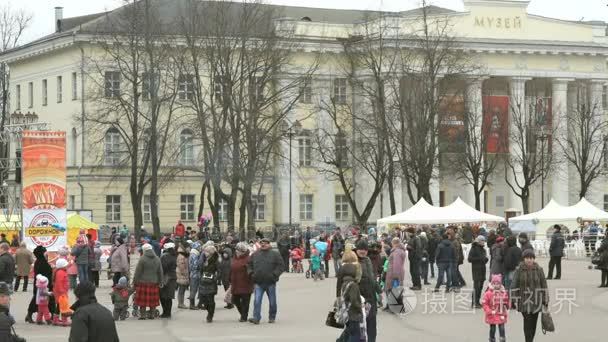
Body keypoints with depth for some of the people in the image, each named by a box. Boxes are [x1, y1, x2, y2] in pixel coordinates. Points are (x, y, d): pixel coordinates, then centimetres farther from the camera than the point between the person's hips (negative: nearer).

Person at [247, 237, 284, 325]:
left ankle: (272, 317, 22)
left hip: (270, 282, -1)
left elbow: (281, 266, -2)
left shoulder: (275, 254, 2)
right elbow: (249, 265, 19)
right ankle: (256, 318, -12)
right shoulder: (255, 255, 11)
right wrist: (251, 273, 2)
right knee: (257, 301, -10)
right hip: (258, 283, 2)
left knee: (272, 301, 8)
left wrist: (274, 274, -14)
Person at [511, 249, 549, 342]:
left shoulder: (539, 270, 1)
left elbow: (543, 285, 5)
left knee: (533, 322, 9)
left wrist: (545, 301, 4)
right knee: (527, 320, -14)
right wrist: (515, 300, -7)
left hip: (536, 300, 3)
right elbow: (514, 286, -3)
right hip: (524, 300, -2)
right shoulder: (519, 270, -4)